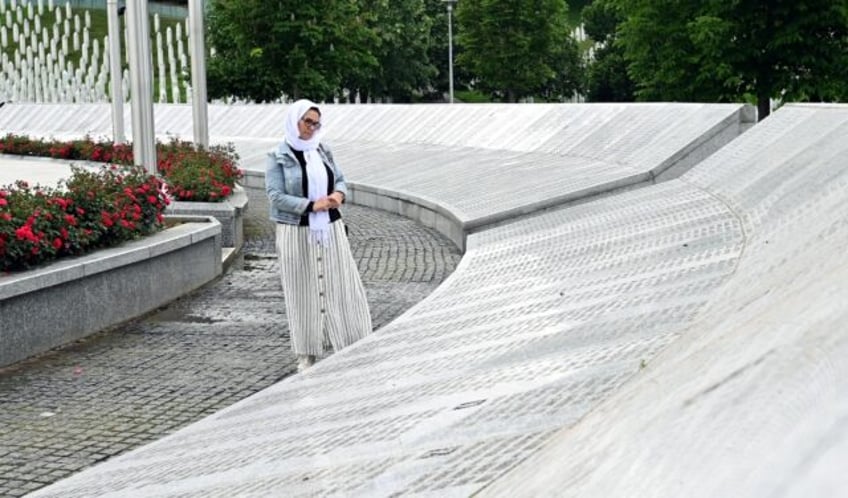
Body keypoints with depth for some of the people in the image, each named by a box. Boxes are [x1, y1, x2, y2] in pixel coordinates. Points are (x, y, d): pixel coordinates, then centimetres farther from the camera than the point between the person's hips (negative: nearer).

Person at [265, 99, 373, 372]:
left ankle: (352, 345, 11)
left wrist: (339, 194, -10)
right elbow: (275, 196, -13)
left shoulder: (322, 151, 8)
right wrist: (312, 205, -19)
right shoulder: (278, 157, -6)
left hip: (330, 230, 4)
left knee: (341, 285, 4)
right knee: (303, 291, 3)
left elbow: (341, 180, 14)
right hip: (298, 234, -4)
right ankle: (307, 355, 12)